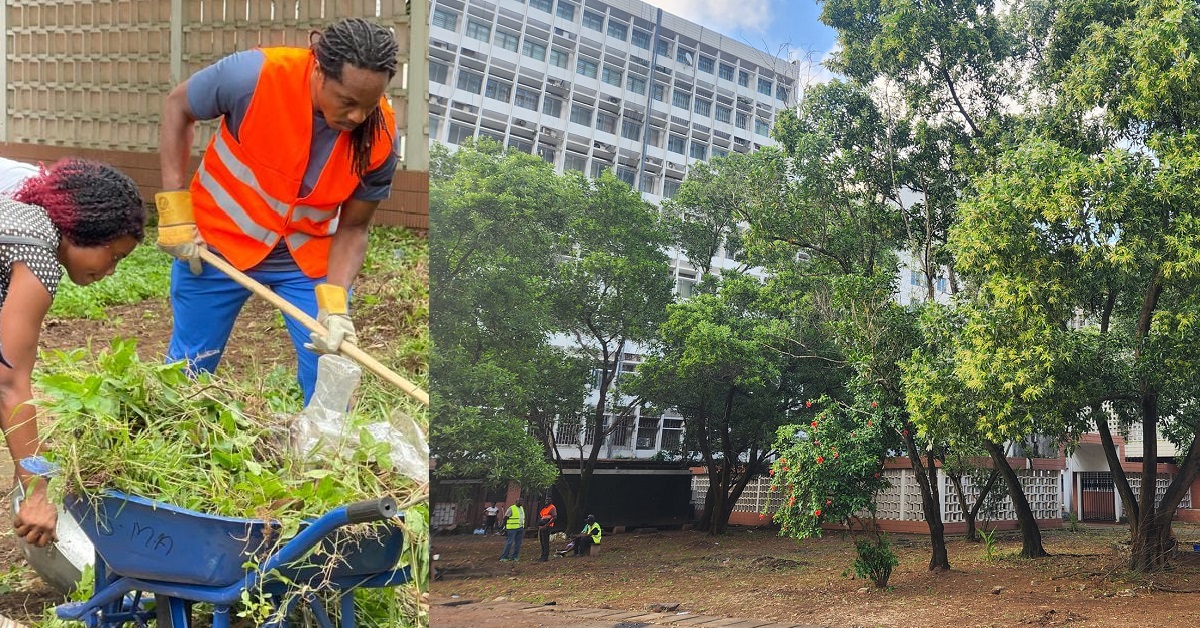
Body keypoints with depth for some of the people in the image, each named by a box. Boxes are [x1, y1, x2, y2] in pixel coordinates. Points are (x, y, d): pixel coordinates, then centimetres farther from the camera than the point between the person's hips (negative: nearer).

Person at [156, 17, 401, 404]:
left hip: (308, 258, 1)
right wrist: (175, 208, -14)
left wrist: (334, 302, -27)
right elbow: (177, 108, -10)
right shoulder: (254, 76, -29)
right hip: (217, 244, -1)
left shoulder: (380, 138, -22)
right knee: (186, 369, 12)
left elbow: (353, 228, -11)